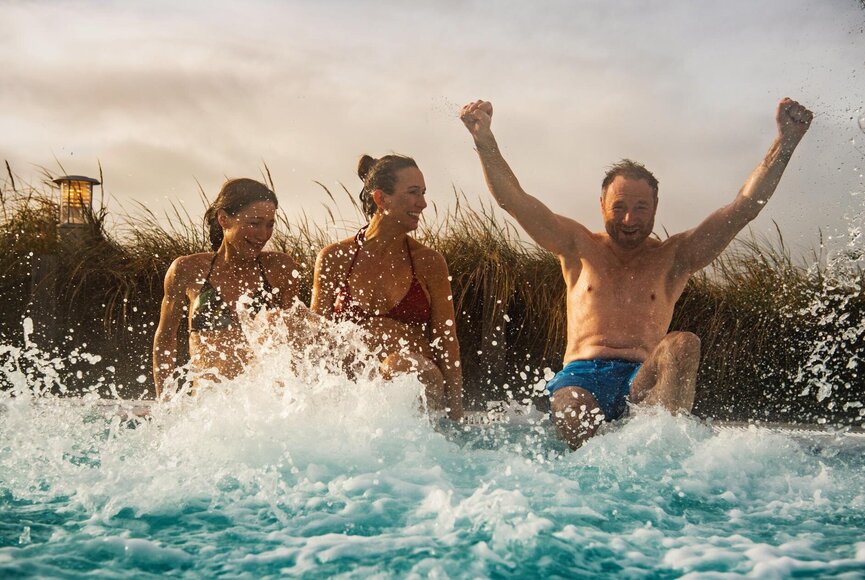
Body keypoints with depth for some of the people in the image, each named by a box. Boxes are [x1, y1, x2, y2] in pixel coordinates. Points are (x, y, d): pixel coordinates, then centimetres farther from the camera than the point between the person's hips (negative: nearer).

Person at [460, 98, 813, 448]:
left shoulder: (674, 258, 18)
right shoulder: (578, 247, 18)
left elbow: (746, 207, 11)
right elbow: (513, 199, 9)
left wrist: (785, 141, 2)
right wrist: (484, 140, -5)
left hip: (643, 382, 1)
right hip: (580, 376, -1)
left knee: (683, 345, -33)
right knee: (579, 428, -37)